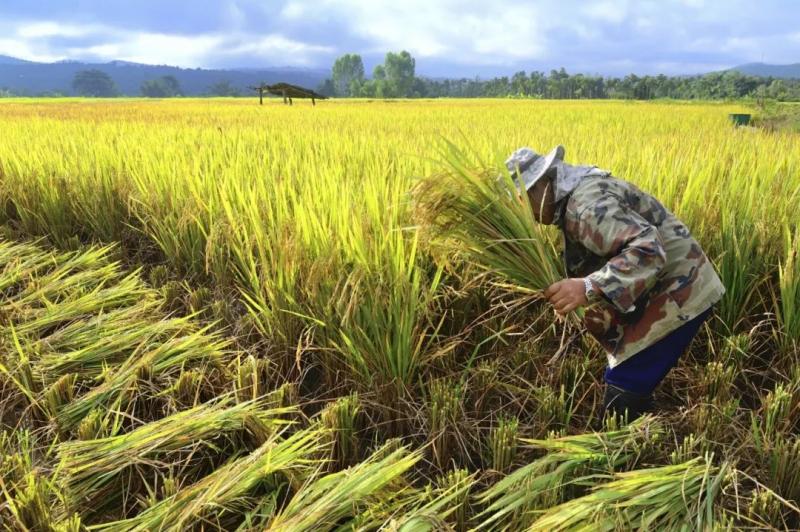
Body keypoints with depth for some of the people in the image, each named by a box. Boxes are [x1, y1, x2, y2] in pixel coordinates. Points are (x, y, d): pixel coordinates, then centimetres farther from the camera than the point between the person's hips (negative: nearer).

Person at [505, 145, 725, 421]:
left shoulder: (586, 204, -25)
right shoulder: (575, 191, 9)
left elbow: (649, 249, -36)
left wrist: (589, 287, -44)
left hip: (677, 292, -10)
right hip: (664, 288, 10)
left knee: (622, 392, -9)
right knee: (631, 381, 18)